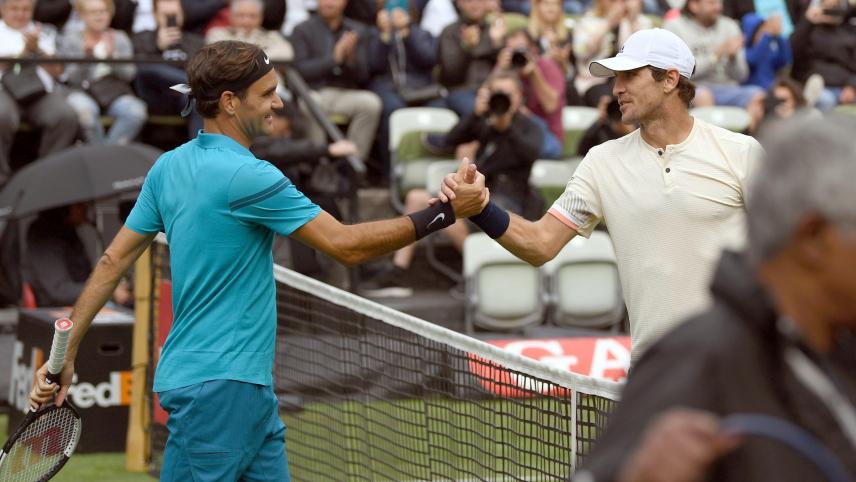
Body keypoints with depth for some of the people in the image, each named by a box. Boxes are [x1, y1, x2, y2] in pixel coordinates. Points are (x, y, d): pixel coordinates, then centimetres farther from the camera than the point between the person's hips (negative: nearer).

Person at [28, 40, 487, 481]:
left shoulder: (169, 167, 9)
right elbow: (346, 245, -16)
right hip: (217, 385, -9)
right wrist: (446, 213, -11)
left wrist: (66, 353, 16)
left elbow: (113, 261, 11)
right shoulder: (246, 176, -17)